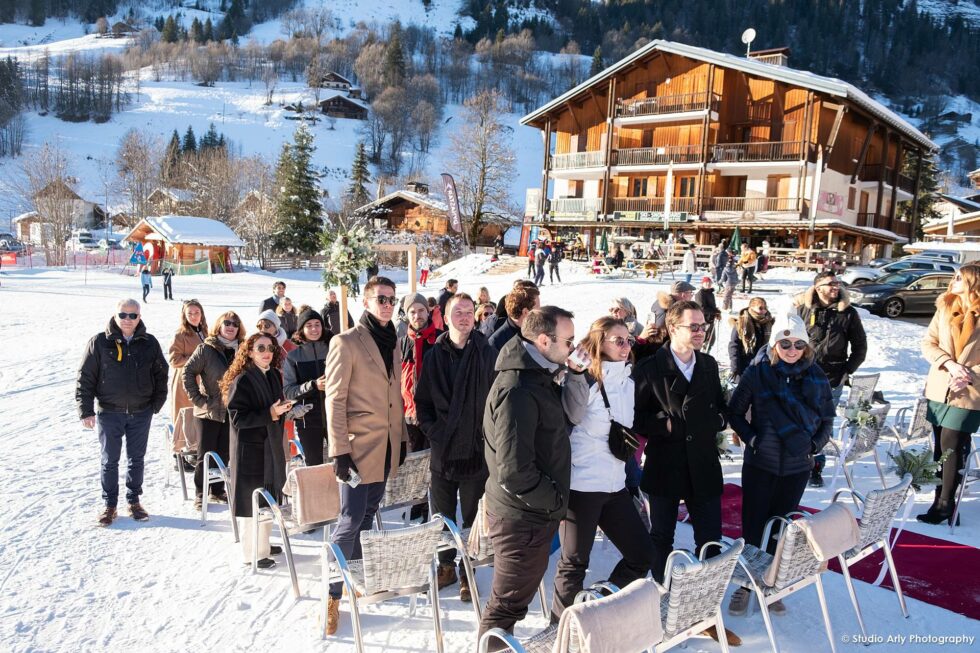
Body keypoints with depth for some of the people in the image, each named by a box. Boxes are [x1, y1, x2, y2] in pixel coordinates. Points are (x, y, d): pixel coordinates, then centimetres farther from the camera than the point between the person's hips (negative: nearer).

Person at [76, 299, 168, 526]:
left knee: (136, 459, 12)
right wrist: (85, 410, -7)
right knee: (110, 461, 7)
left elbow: (161, 374, 9)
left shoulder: (149, 343, 0)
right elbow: (85, 377, -4)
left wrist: (157, 403, 4)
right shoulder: (99, 342, -6)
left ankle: (134, 501, 26)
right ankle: (109, 505, 20)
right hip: (109, 413, -2)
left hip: (141, 413, 2)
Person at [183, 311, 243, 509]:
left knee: (224, 453, 11)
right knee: (206, 455, 3)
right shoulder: (207, 349, -8)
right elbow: (187, 372, -8)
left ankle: (217, 490, 25)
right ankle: (200, 494, 14)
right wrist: (198, 399, -11)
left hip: (231, 411, 4)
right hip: (210, 411, -4)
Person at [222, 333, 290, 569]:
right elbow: (238, 418, -19)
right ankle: (252, 553, 9)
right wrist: (269, 414, -24)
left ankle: (263, 544, 29)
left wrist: (283, 410, 3)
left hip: (270, 446, 8)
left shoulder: (274, 376, 9)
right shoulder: (242, 381, -14)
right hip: (250, 449, -8)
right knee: (254, 501, -2)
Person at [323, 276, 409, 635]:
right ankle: (331, 593, 7)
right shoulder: (347, 342, -10)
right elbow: (335, 399, -12)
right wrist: (339, 450, -16)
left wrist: (403, 438, 14)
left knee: (368, 514, 14)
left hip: (387, 445, 6)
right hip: (359, 445, -6)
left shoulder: (392, 342, 10)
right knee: (351, 518, -5)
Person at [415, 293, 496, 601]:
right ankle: (446, 566, 31)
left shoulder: (487, 354, -3)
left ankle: (468, 574, 22)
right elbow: (422, 399, 9)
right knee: (442, 514, 14)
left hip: (476, 449, -2)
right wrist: (431, 430, -2)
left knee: (472, 517, 8)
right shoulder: (435, 355, 4)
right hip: (442, 449, 3)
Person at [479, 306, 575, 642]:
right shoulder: (518, 391, -26)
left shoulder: (536, 376, 7)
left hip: (532, 512, 10)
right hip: (524, 516, -10)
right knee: (508, 603, 7)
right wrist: (555, 500, -17)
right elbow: (514, 470, -27)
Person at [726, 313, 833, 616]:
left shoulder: (816, 377, -1)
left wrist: (815, 445, -3)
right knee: (753, 526, 4)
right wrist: (750, 437, -10)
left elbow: (827, 419, 11)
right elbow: (735, 412, 1)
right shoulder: (757, 373, -8)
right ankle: (745, 585, 20)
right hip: (760, 463, -2)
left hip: (798, 466, 2)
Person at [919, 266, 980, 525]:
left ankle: (945, 503, 6)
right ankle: (942, 495, 21)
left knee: (950, 445, -4)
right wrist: (949, 363, -13)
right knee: (940, 445, 10)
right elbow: (928, 343, 3)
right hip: (939, 387, 4)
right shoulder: (946, 307, 5)